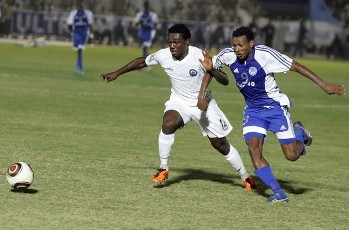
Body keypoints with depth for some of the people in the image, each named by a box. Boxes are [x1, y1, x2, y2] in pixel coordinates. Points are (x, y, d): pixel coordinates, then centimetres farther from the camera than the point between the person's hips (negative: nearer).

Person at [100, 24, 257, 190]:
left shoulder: (200, 56, -27)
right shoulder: (164, 55, -16)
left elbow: (224, 81, -26)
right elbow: (142, 62, 4)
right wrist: (117, 73, 10)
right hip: (179, 102, 2)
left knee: (221, 144, 4)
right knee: (168, 124, -29)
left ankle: (246, 177, 26)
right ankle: (163, 169, -12)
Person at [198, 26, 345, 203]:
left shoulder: (265, 54, -25)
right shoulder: (228, 55, -13)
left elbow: (296, 66, -20)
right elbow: (210, 69, 7)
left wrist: (324, 86, -22)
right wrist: (202, 94, -2)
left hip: (275, 107, -4)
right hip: (252, 110, 4)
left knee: (292, 155, -4)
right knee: (253, 149, -19)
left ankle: (299, 132, 32)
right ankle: (278, 193, -14)